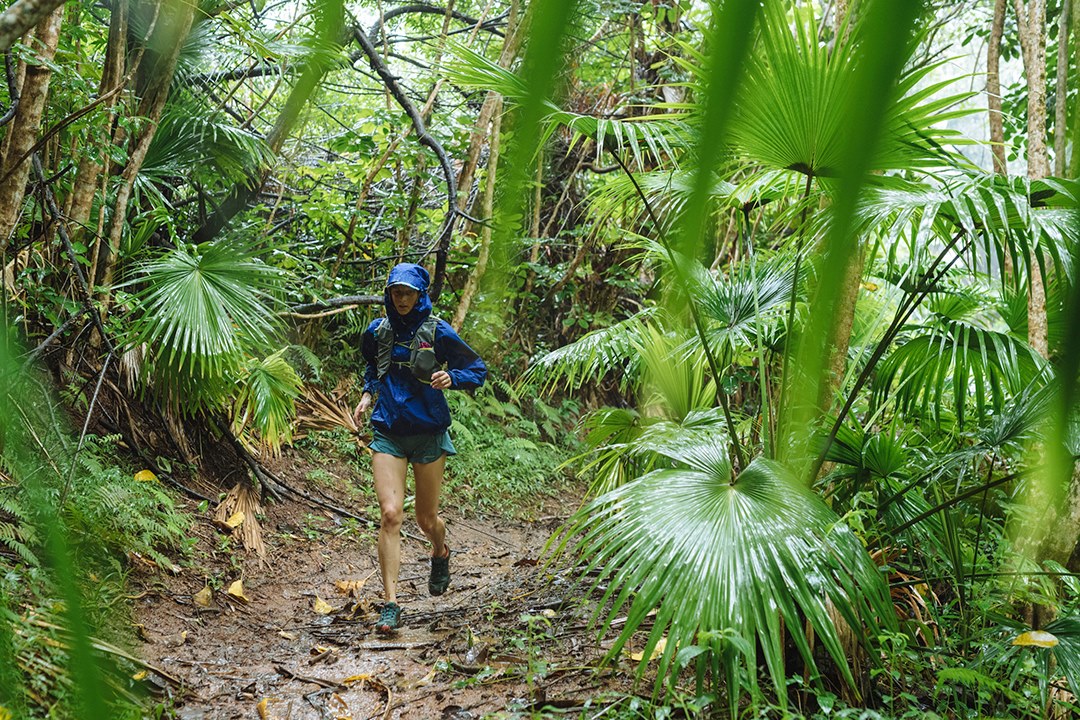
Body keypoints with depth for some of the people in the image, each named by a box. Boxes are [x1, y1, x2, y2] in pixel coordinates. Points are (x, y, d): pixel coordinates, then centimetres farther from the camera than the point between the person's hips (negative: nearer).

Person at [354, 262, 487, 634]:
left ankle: (441, 552, 46)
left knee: (426, 518, 9)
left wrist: (451, 378, -18)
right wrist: (368, 394, 9)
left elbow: (478, 369, 1)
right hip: (388, 433, 2)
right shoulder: (377, 331, 6)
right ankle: (390, 604, -8)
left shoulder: (437, 332, -4)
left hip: (428, 433, -2)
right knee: (390, 514, -12)